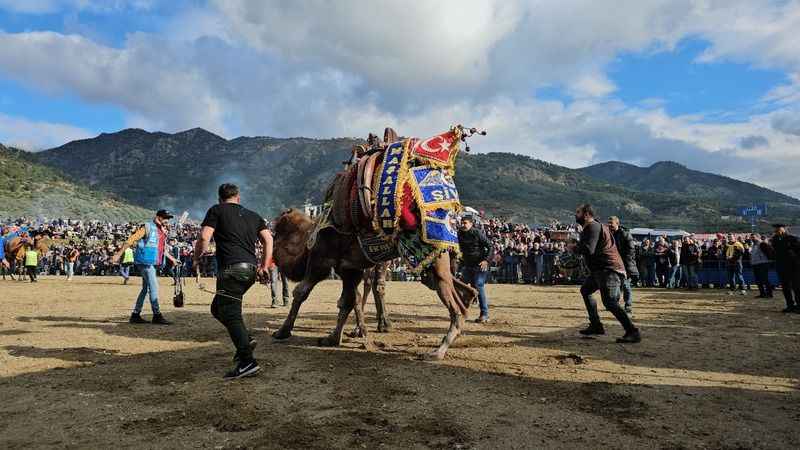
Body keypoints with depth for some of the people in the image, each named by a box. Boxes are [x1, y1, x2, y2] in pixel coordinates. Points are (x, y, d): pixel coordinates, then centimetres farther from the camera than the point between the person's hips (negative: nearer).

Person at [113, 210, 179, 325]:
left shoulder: (163, 231, 15)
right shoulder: (147, 227, -9)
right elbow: (131, 240, -13)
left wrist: (172, 259, 30)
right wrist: (118, 254, -17)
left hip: (152, 263, 9)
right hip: (145, 262, -9)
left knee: (145, 288, 12)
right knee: (154, 287, -9)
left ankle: (135, 315, 20)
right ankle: (157, 316, -6)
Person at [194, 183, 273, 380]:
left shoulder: (216, 210, 6)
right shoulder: (253, 215, 21)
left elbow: (204, 238, -6)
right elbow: (268, 239, 12)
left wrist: (197, 257, 10)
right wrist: (264, 266, 15)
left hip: (232, 269, -7)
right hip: (251, 268, 7)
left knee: (230, 313, -6)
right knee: (218, 307, 21)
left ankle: (247, 362, -12)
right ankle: (245, 340, 13)